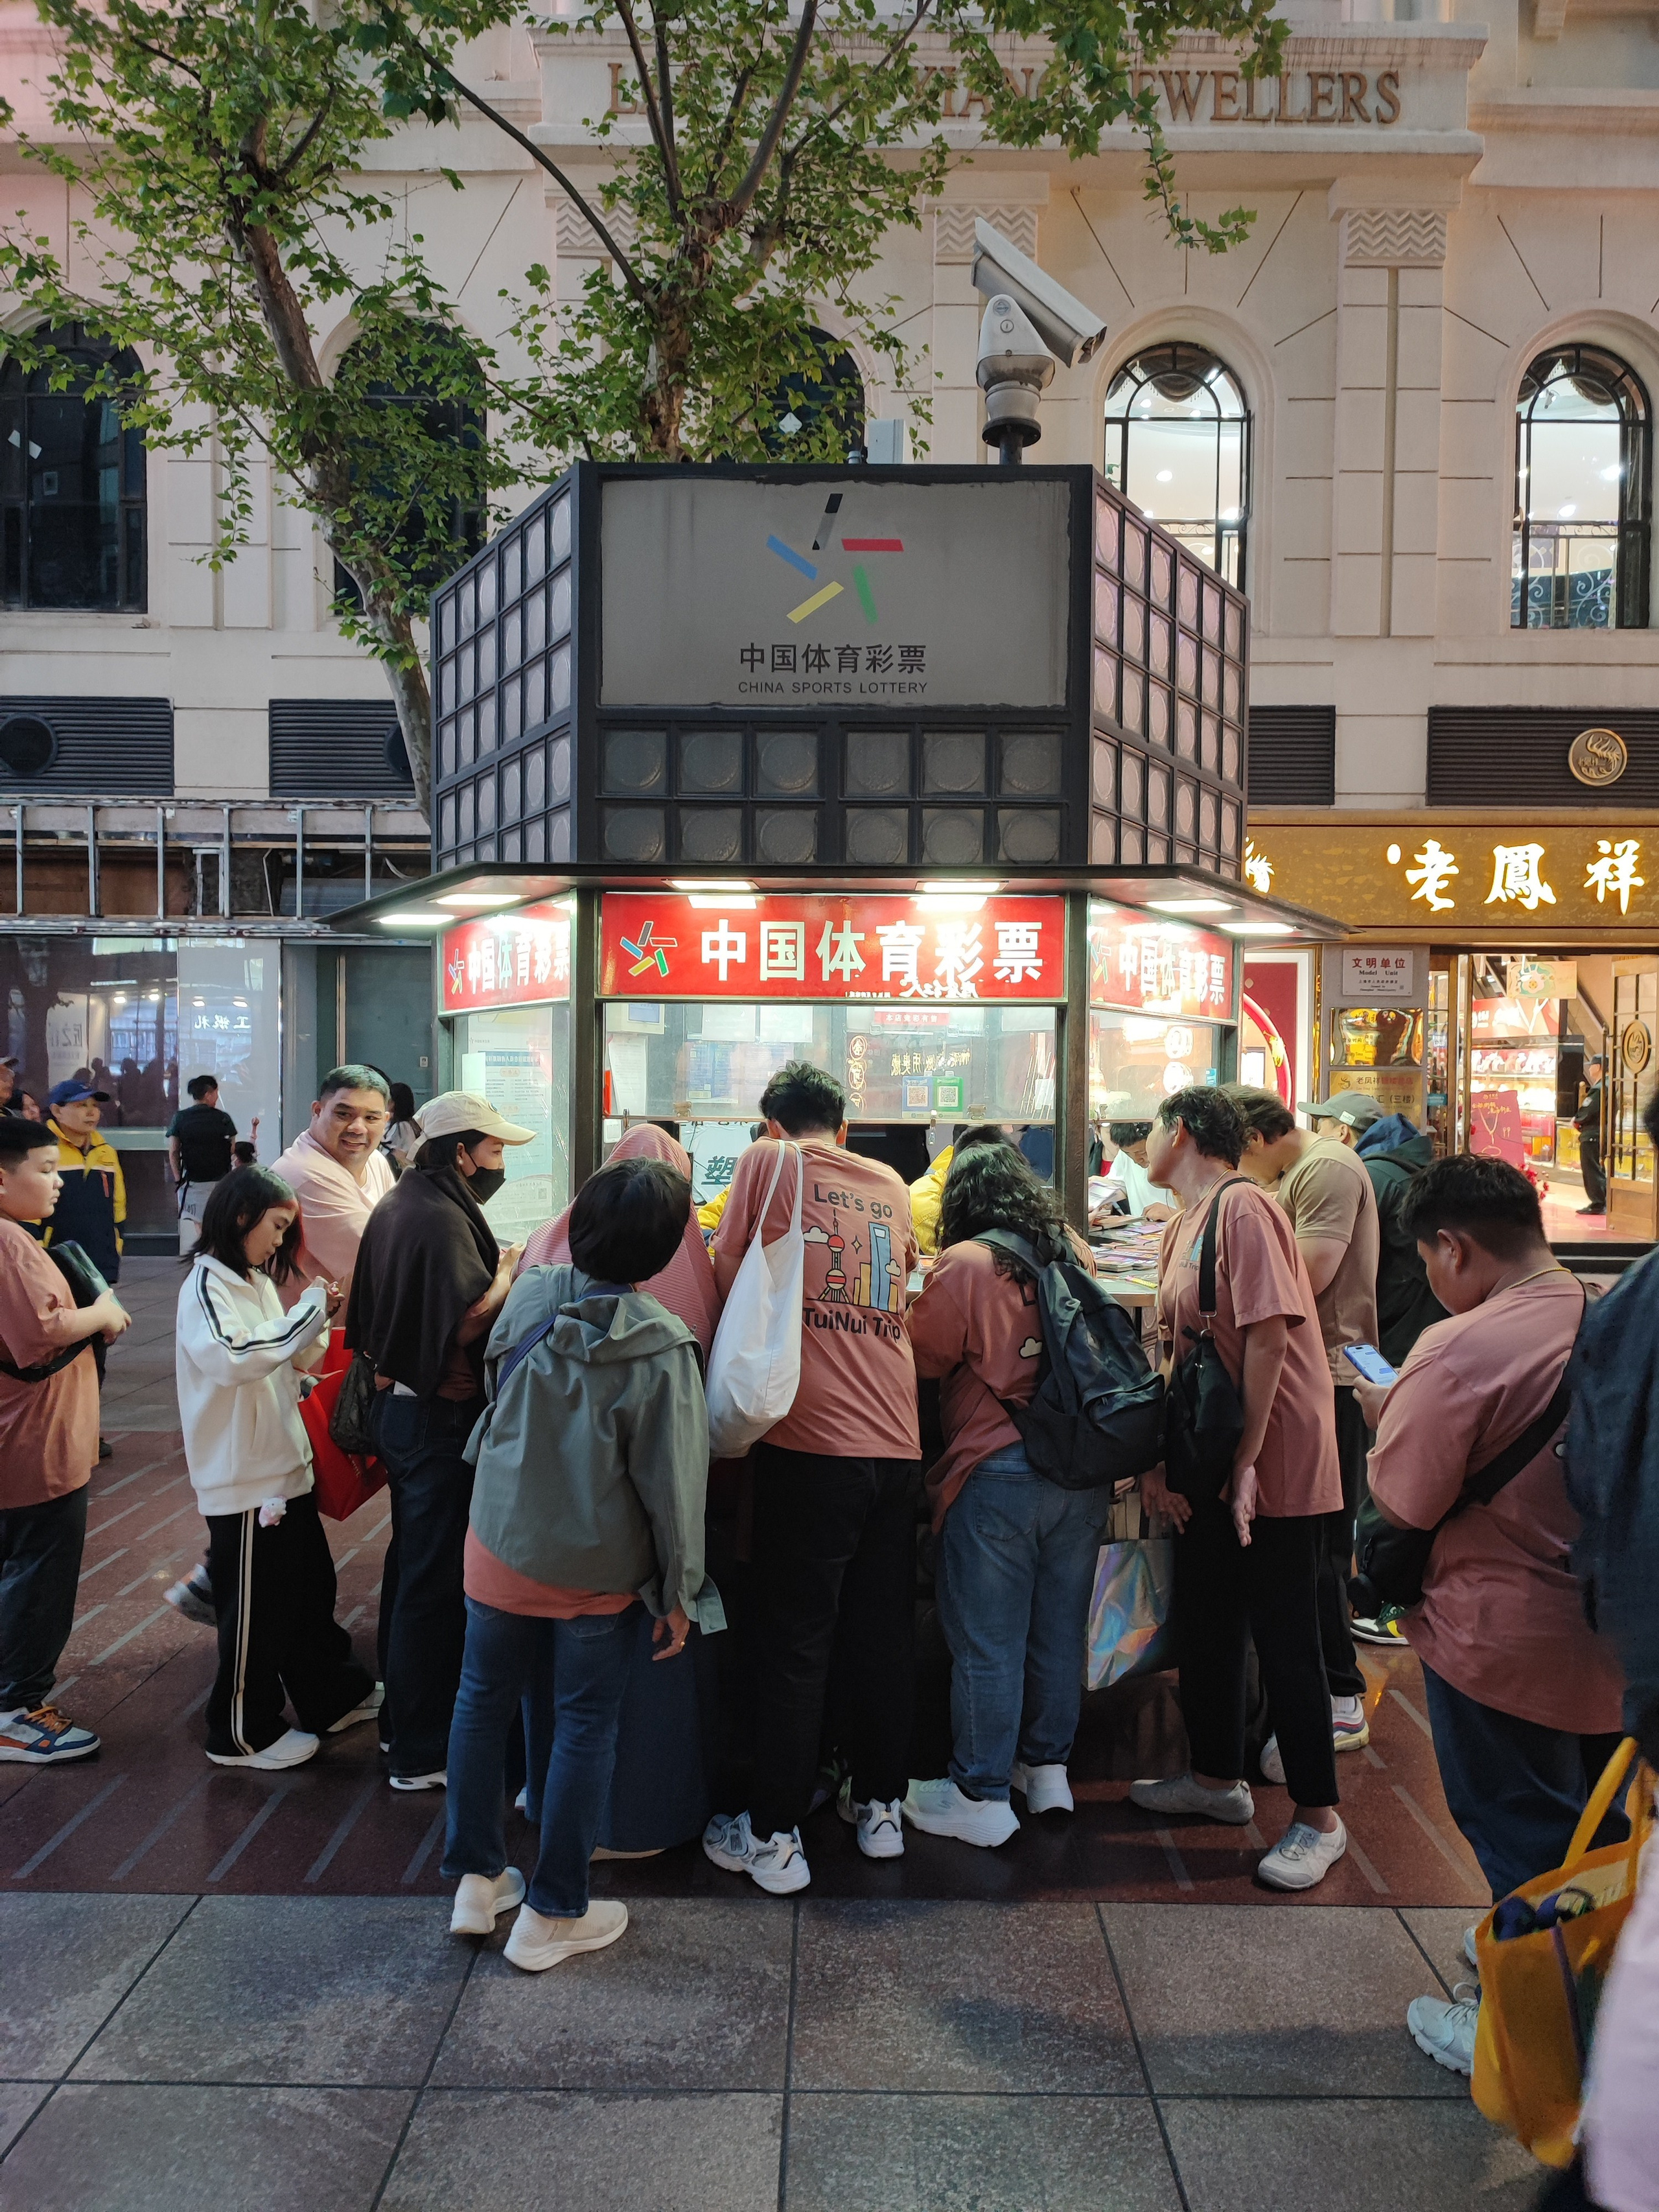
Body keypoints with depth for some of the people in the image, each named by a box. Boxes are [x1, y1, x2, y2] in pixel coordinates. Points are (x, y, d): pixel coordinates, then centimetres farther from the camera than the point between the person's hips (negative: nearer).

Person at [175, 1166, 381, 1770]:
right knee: (255, 1609, 4)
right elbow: (233, 1357, -34)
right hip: (243, 1477, -9)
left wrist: (320, 1320, 2)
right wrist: (308, 1312, -29)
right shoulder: (207, 1285, -16)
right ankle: (243, 1734, 20)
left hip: (283, 1465, 9)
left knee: (310, 1588, 20)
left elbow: (292, 1358, 19)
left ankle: (337, 1696, 34)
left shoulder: (256, 1283, 10)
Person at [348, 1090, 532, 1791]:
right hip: (441, 1417, -10)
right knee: (436, 1581, 0)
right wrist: (509, 1271, -12)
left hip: (398, 1403, 10)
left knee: (411, 1561, 21)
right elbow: (472, 1318, -28)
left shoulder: (396, 1203, 9)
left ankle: (399, 1717, 36)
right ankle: (420, 1753, 10)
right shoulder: (444, 1218, -21)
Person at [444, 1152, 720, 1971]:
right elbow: (673, 1482, -16)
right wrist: (679, 1591, -5)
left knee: (485, 1702, 20)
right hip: (599, 1573, -4)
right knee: (583, 1728, 11)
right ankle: (551, 1913, 22)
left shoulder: (530, 1295, -9)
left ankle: (476, 1879, 33)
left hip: (500, 1548, 4)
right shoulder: (662, 1348, -21)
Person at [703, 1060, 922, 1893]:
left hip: (808, 1441, -4)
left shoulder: (768, 1161, 1)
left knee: (794, 1642, 3)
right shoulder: (891, 1185, 14)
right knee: (883, 1633, 15)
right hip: (896, 1444, 4)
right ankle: (880, 1808, 27)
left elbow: (726, 1279, 4)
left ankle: (773, 1837, 12)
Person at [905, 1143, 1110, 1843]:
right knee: (1059, 1626, 17)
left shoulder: (963, 1266, -10)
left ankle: (981, 1795, 14)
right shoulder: (1074, 1253, 7)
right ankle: (1049, 1769, 30)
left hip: (998, 1473, -6)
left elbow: (923, 1358, -5)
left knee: (987, 1640, 5)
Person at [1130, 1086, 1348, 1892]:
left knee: (1283, 1640, 0)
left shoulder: (1242, 1208, -17)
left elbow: (1269, 1334, -23)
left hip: (1270, 1463, -9)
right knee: (1204, 1623, 18)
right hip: (1209, 1464, 9)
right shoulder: (1183, 1227, 12)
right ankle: (1218, 1778, 35)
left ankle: (1319, 1818, 15)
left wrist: (1248, 1461, -20)